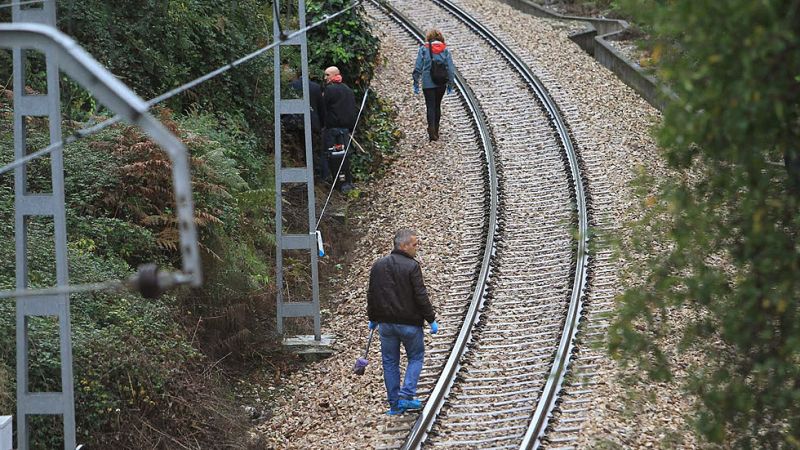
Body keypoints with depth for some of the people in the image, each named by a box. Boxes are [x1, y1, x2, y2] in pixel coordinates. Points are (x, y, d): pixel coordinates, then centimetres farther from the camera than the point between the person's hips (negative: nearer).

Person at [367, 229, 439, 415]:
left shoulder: (378, 266, 5)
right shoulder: (412, 267, -14)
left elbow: (371, 295, 11)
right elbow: (421, 296, -15)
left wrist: (373, 319, 22)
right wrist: (431, 320, -6)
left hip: (386, 323, 5)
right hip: (409, 323, -5)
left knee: (390, 362, 11)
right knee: (416, 357, 12)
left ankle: (394, 404, 11)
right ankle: (406, 395, -2)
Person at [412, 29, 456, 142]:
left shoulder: (424, 49, -3)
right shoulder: (445, 50, 2)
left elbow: (418, 67, -3)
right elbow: (450, 68, 1)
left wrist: (416, 82, 3)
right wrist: (450, 83, 8)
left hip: (428, 83, -2)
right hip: (441, 83, 2)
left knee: (430, 107, -3)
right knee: (437, 106, 16)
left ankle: (432, 130, -22)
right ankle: (436, 131, 22)